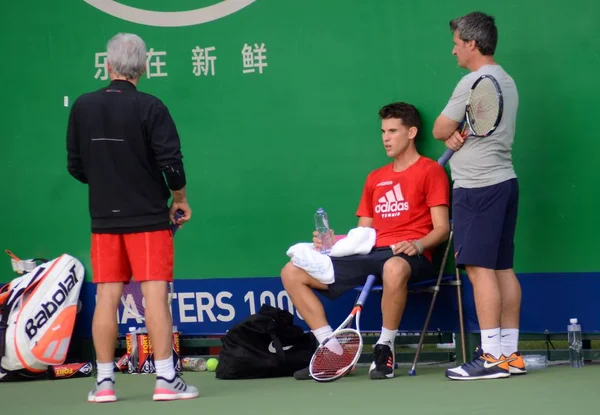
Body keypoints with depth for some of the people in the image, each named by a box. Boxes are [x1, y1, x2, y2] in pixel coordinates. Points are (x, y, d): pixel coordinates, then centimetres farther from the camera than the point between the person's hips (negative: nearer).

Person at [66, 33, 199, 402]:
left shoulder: (83, 107, 1)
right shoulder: (150, 107, -10)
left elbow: (76, 166, 7)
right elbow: (171, 162, -13)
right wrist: (180, 200, 3)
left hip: (104, 218, 3)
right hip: (148, 216, -3)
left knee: (107, 297, 6)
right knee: (155, 294, -3)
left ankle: (104, 382, 9)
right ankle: (166, 380, -4)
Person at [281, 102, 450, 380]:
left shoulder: (430, 171, 5)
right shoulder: (375, 178, 26)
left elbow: (442, 229, -3)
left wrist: (419, 244, -23)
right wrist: (335, 241, 6)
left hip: (408, 257, -7)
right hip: (372, 256, 7)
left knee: (394, 268, -46)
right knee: (292, 273, -4)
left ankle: (385, 350, -26)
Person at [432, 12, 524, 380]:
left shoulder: (475, 82, -13)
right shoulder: (506, 82, 16)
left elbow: (439, 130, -10)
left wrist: (450, 132, 9)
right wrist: (456, 136, -2)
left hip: (478, 185, -10)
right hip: (504, 181, 10)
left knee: (480, 268, -9)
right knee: (503, 268, 9)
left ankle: (492, 357, -12)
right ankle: (511, 354, 10)